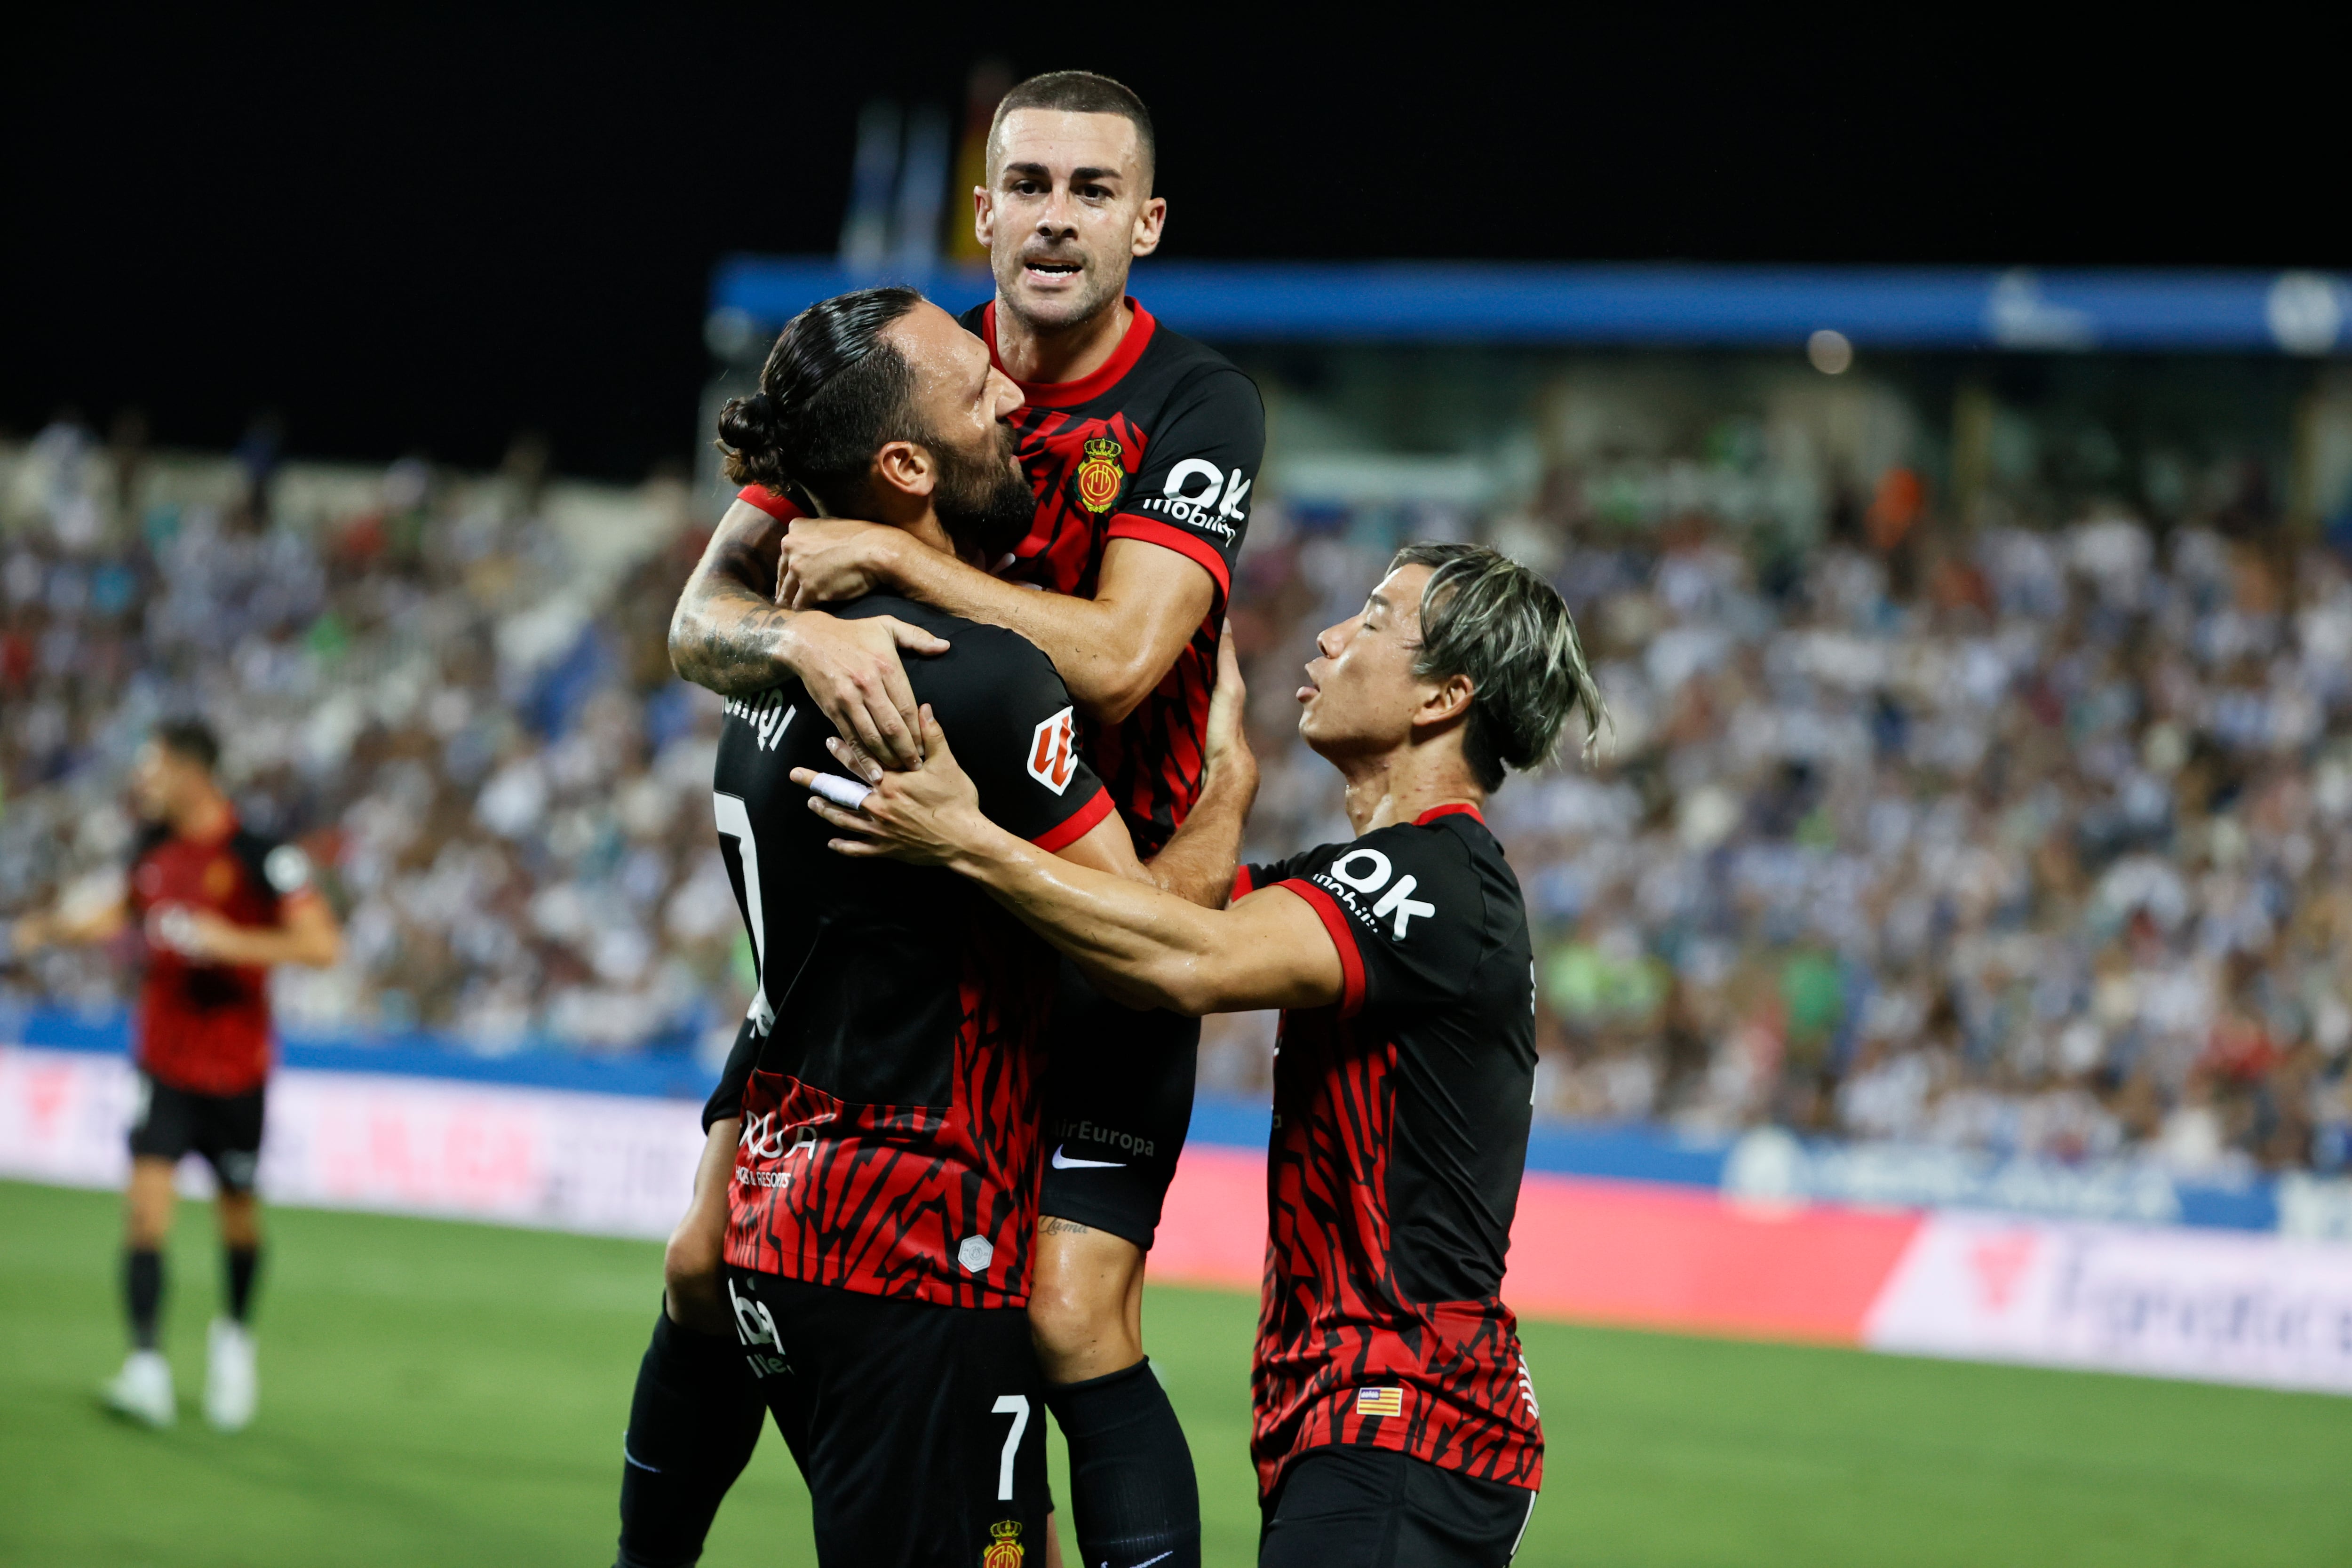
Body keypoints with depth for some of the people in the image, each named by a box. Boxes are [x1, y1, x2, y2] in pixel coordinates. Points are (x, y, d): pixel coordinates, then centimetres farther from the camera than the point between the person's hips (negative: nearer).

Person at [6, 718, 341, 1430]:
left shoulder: (258, 855, -13)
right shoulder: (154, 845, 4)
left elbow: (322, 944, -17)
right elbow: (127, 912, 25)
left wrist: (231, 941, -26)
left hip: (236, 1065, -3)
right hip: (164, 1061, 3)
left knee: (237, 1211, 10)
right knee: (148, 1196, -14)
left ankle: (237, 1333, 37)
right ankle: (147, 1365, -20)